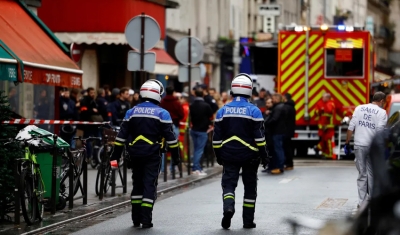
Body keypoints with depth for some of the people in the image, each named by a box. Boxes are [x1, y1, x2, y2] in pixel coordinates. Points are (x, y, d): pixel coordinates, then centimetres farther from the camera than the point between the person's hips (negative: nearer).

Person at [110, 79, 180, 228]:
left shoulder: (132, 112, 7)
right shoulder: (162, 113, -3)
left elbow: (122, 135, 6)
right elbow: (170, 136, -5)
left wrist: (116, 154, 10)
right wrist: (175, 155, 2)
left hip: (135, 154, 4)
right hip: (153, 155, -3)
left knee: (137, 184, 15)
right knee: (150, 185, -1)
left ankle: (136, 218, 17)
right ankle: (146, 220, -6)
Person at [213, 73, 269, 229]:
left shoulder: (223, 111, 2)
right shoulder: (254, 111, -7)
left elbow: (217, 137, 4)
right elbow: (259, 136, -9)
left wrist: (219, 156, 14)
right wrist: (264, 156, -1)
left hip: (229, 156, 1)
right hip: (249, 156, -1)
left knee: (228, 183, 3)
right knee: (250, 187, 10)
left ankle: (228, 207, -27)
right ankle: (248, 221, 14)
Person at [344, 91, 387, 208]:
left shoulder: (359, 108, 7)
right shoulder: (382, 112, -3)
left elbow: (351, 127, 2)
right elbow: (380, 131, -11)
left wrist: (347, 143, 7)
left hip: (359, 145, 2)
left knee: (362, 174, 6)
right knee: (372, 174, 12)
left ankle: (362, 202, 2)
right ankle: (371, 200, 17)